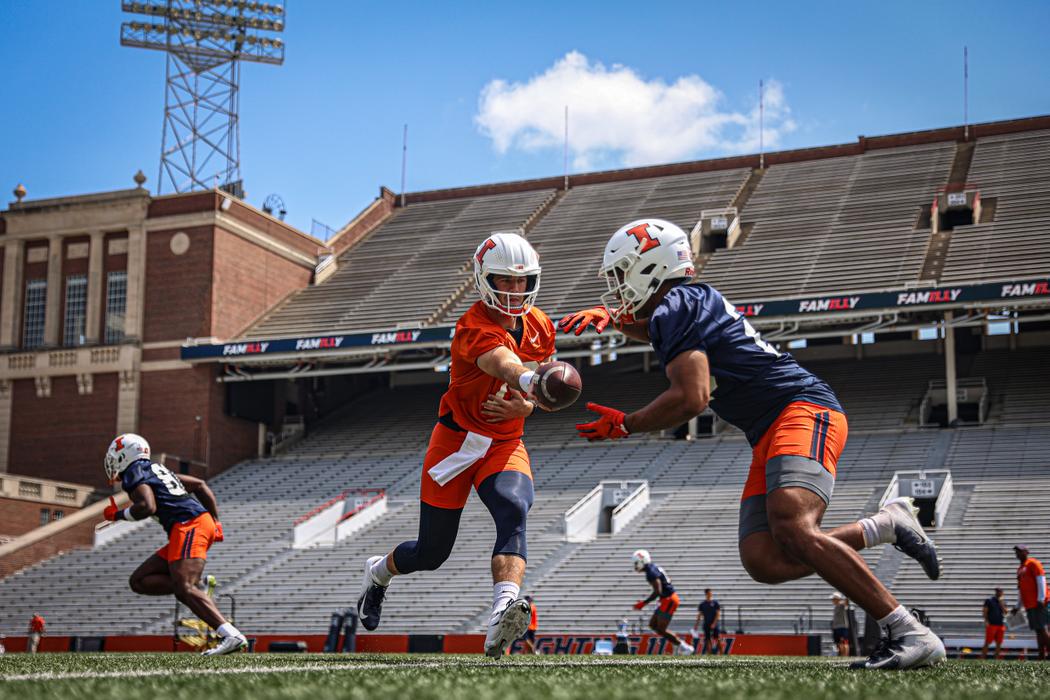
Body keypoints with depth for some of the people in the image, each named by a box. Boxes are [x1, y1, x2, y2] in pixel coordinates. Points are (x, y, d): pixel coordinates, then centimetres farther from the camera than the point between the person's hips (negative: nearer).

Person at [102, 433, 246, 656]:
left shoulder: (133, 473, 1)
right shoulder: (156, 469, 28)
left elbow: (148, 507, -17)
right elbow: (200, 485, 29)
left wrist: (118, 515, 1)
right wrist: (215, 520, 24)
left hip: (189, 525, -10)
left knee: (184, 588, -22)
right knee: (139, 581, 12)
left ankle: (232, 636, -32)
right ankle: (194, 587, -5)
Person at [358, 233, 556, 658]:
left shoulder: (540, 327, 2)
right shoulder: (475, 327, -20)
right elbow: (506, 365, -42)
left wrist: (525, 407, -11)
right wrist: (534, 379, -65)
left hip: (505, 443, 4)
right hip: (456, 440, -4)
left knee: (514, 512, -28)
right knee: (431, 553, 6)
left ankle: (502, 619, -45)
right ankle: (379, 571, 41)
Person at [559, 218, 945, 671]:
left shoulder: (674, 308, -8)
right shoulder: (693, 302, 21)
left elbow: (691, 398, -19)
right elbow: (651, 331, 46)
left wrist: (624, 425, -4)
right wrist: (609, 314, 26)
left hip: (803, 410, -9)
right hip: (770, 435, 10)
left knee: (792, 531, -29)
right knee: (765, 561, -4)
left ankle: (909, 634, -28)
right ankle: (887, 525, 5)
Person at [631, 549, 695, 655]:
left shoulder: (651, 572, -18)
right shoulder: (653, 568, 13)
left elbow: (658, 592, -25)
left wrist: (643, 603, -19)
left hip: (669, 601, -10)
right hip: (668, 600, 10)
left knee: (661, 630, -5)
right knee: (653, 625, 13)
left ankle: (684, 647, 4)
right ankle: (679, 644, 15)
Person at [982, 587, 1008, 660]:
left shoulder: (1002, 602, 15)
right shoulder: (989, 600, 2)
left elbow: (1005, 612, 5)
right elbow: (984, 611, -2)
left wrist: (1001, 604, -6)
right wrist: (986, 621, -13)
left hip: (1001, 625, 5)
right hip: (991, 624, -5)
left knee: (999, 643, 5)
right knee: (987, 642, -7)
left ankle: (997, 658, 10)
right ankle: (982, 658, -7)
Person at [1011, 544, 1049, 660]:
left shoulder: (1033, 563, -3)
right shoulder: (1020, 569, 22)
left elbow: (1041, 581, -12)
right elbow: (1020, 590, 27)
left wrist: (1041, 599, -19)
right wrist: (1017, 606, 24)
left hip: (1038, 603, -8)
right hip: (1029, 605, 8)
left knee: (1041, 629, -12)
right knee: (1038, 631, 5)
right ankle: (1042, 655, 3)